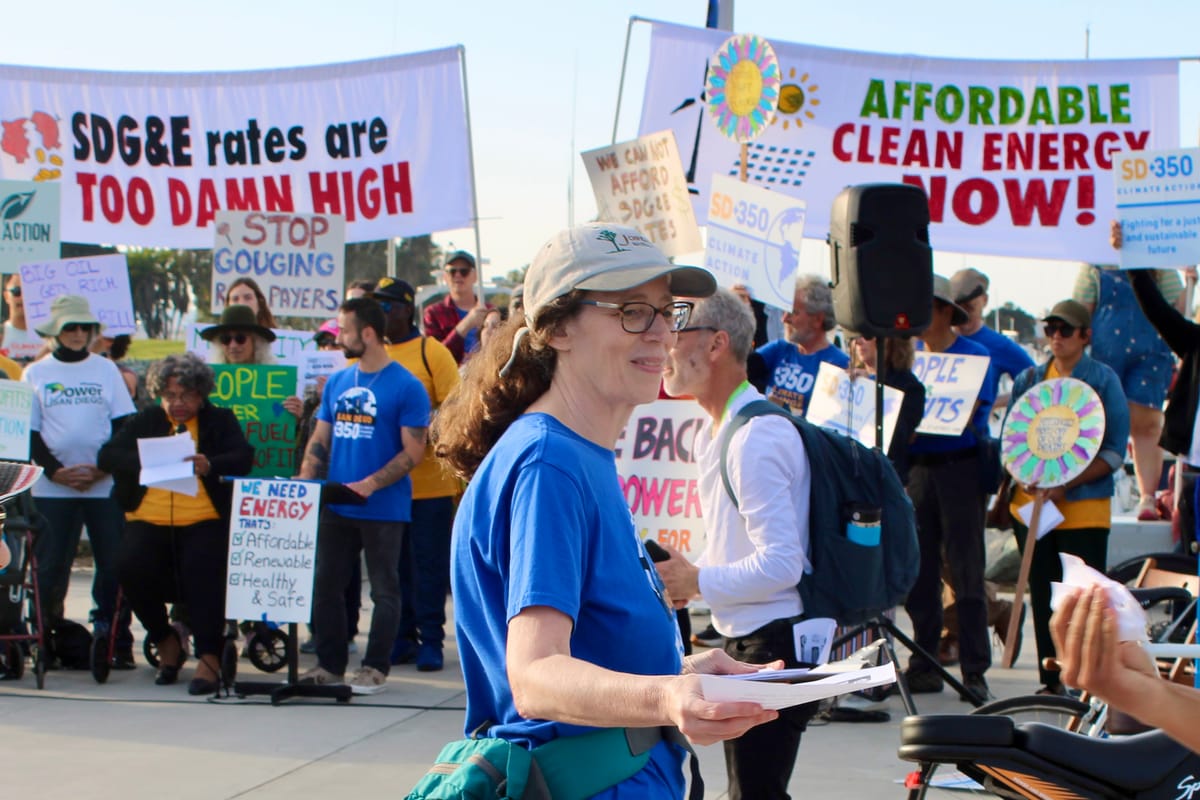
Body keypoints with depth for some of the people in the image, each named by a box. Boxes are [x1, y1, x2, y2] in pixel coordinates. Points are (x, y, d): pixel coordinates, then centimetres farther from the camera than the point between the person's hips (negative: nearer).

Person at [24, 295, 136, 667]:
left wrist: (103, 468, -9)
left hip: (105, 485, 0)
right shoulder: (36, 373, 8)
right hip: (52, 488, 0)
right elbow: (28, 432, 4)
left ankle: (118, 644, 3)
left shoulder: (106, 370, 9)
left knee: (115, 565, -2)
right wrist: (55, 470, -11)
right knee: (49, 567, 0)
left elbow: (124, 426, 6)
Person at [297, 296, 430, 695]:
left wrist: (370, 484, -21)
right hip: (336, 507, 6)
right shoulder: (337, 382, 11)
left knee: (384, 589, 2)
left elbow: (413, 452, -11)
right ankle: (330, 662, 19)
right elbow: (320, 440, 14)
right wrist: (305, 479, -3)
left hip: (383, 509, -6)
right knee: (325, 585, 9)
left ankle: (375, 668, 9)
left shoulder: (406, 387, -8)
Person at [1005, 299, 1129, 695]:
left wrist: (1066, 484, -17)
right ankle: (1051, 680, 15)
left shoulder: (1103, 380, -1)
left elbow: (1115, 451, -6)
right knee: (1043, 598, 7)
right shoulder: (1029, 379, 11)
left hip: (1084, 509, -4)